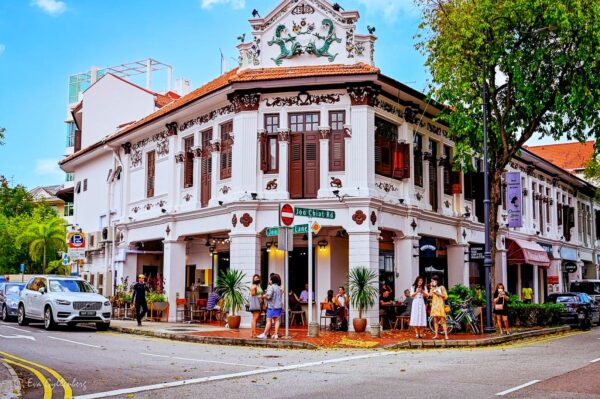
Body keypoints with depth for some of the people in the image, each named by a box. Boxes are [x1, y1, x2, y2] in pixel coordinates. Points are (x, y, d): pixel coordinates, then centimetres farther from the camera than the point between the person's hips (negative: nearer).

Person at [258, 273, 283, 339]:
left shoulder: (271, 287, -11)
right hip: (279, 306, 7)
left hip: (272, 306, -7)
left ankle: (264, 334, -2)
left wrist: (264, 296, -2)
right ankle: (276, 334, 4)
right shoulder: (279, 288, 13)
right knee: (277, 320, 5)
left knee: (269, 321, -4)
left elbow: (268, 296, -20)